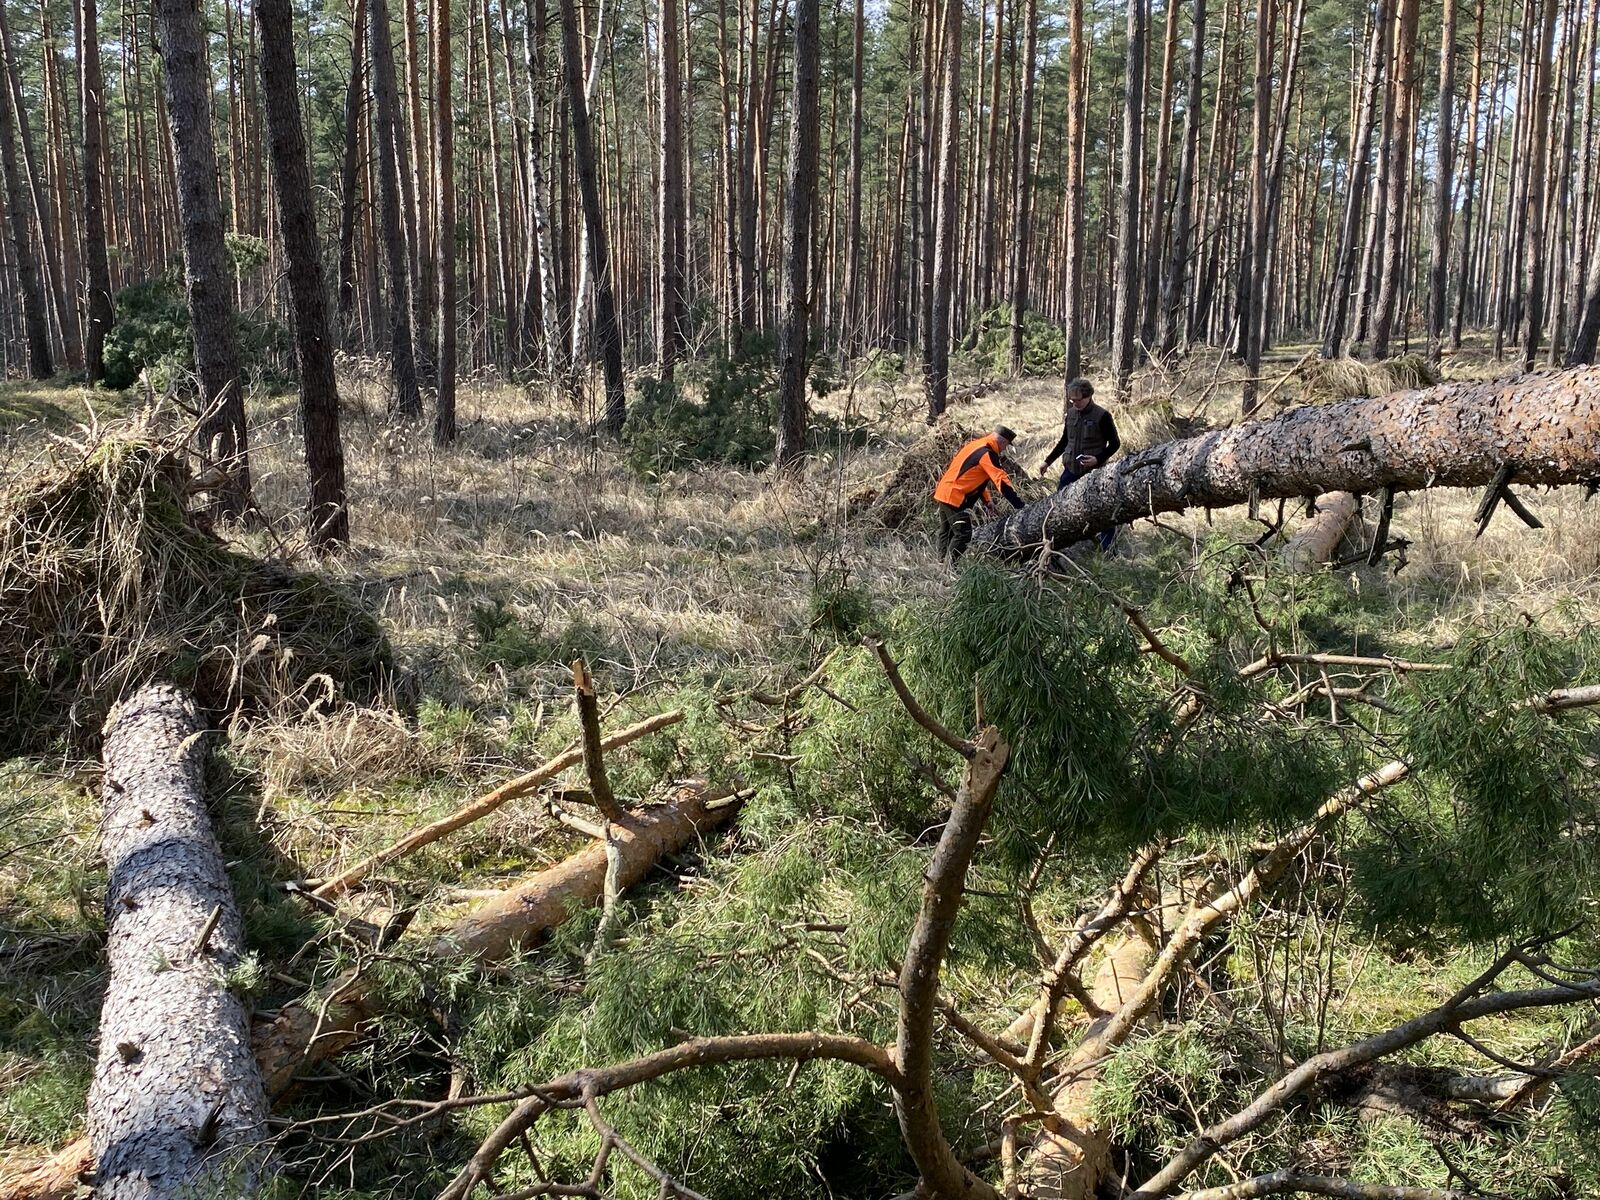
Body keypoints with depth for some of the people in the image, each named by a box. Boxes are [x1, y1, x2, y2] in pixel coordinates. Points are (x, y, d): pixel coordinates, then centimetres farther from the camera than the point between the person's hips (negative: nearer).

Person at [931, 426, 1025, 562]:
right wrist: (1019, 505, -22)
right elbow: (1001, 479, -21)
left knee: (947, 533, 16)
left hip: (943, 494, 10)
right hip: (954, 497, -10)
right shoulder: (987, 453, -16)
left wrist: (987, 500, 17)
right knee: (963, 534, -9)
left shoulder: (976, 445, 15)